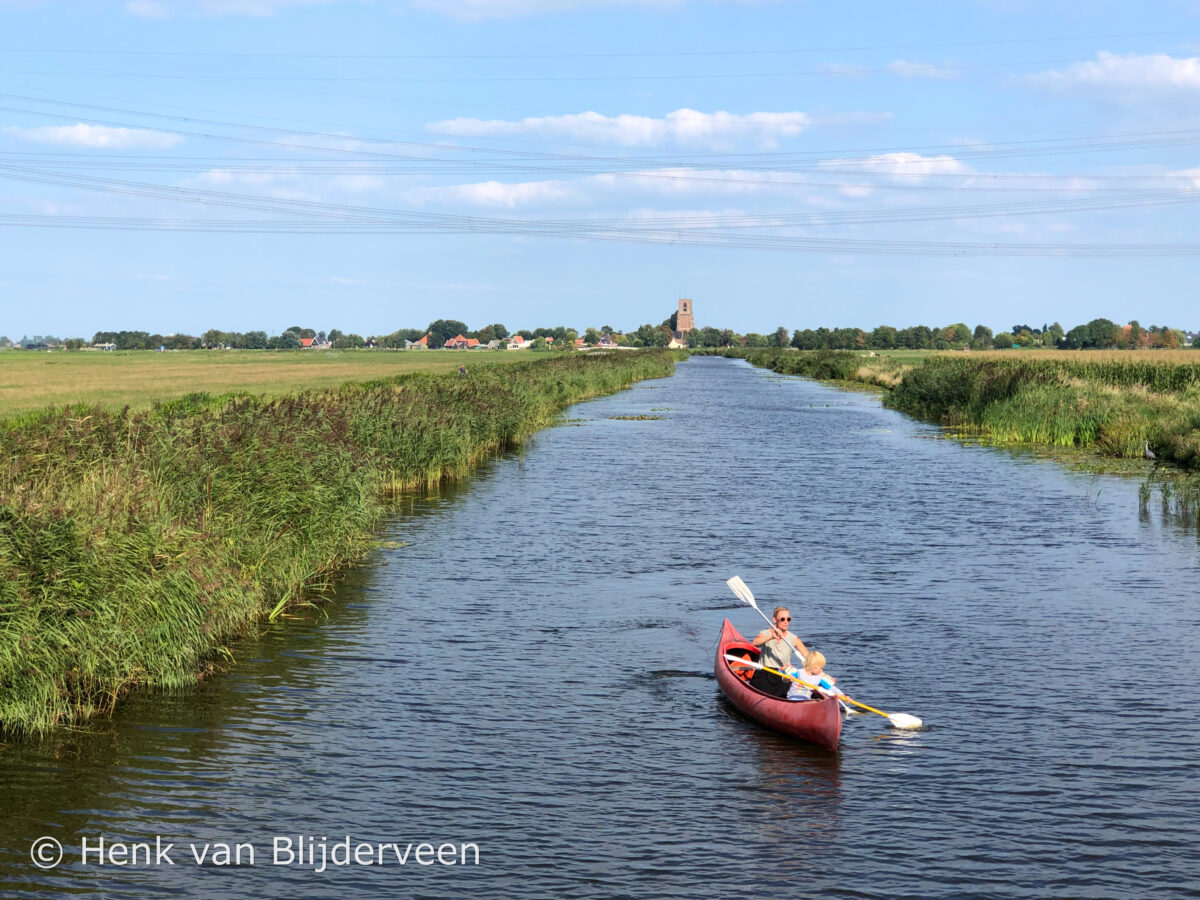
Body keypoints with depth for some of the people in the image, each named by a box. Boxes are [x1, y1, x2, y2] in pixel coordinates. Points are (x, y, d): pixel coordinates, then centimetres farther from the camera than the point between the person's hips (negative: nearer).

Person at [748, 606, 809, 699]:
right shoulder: (766, 633, -1)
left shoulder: (793, 639, 2)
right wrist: (771, 637, -42)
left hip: (783, 677, 1)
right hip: (764, 675, -1)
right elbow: (755, 642, -25)